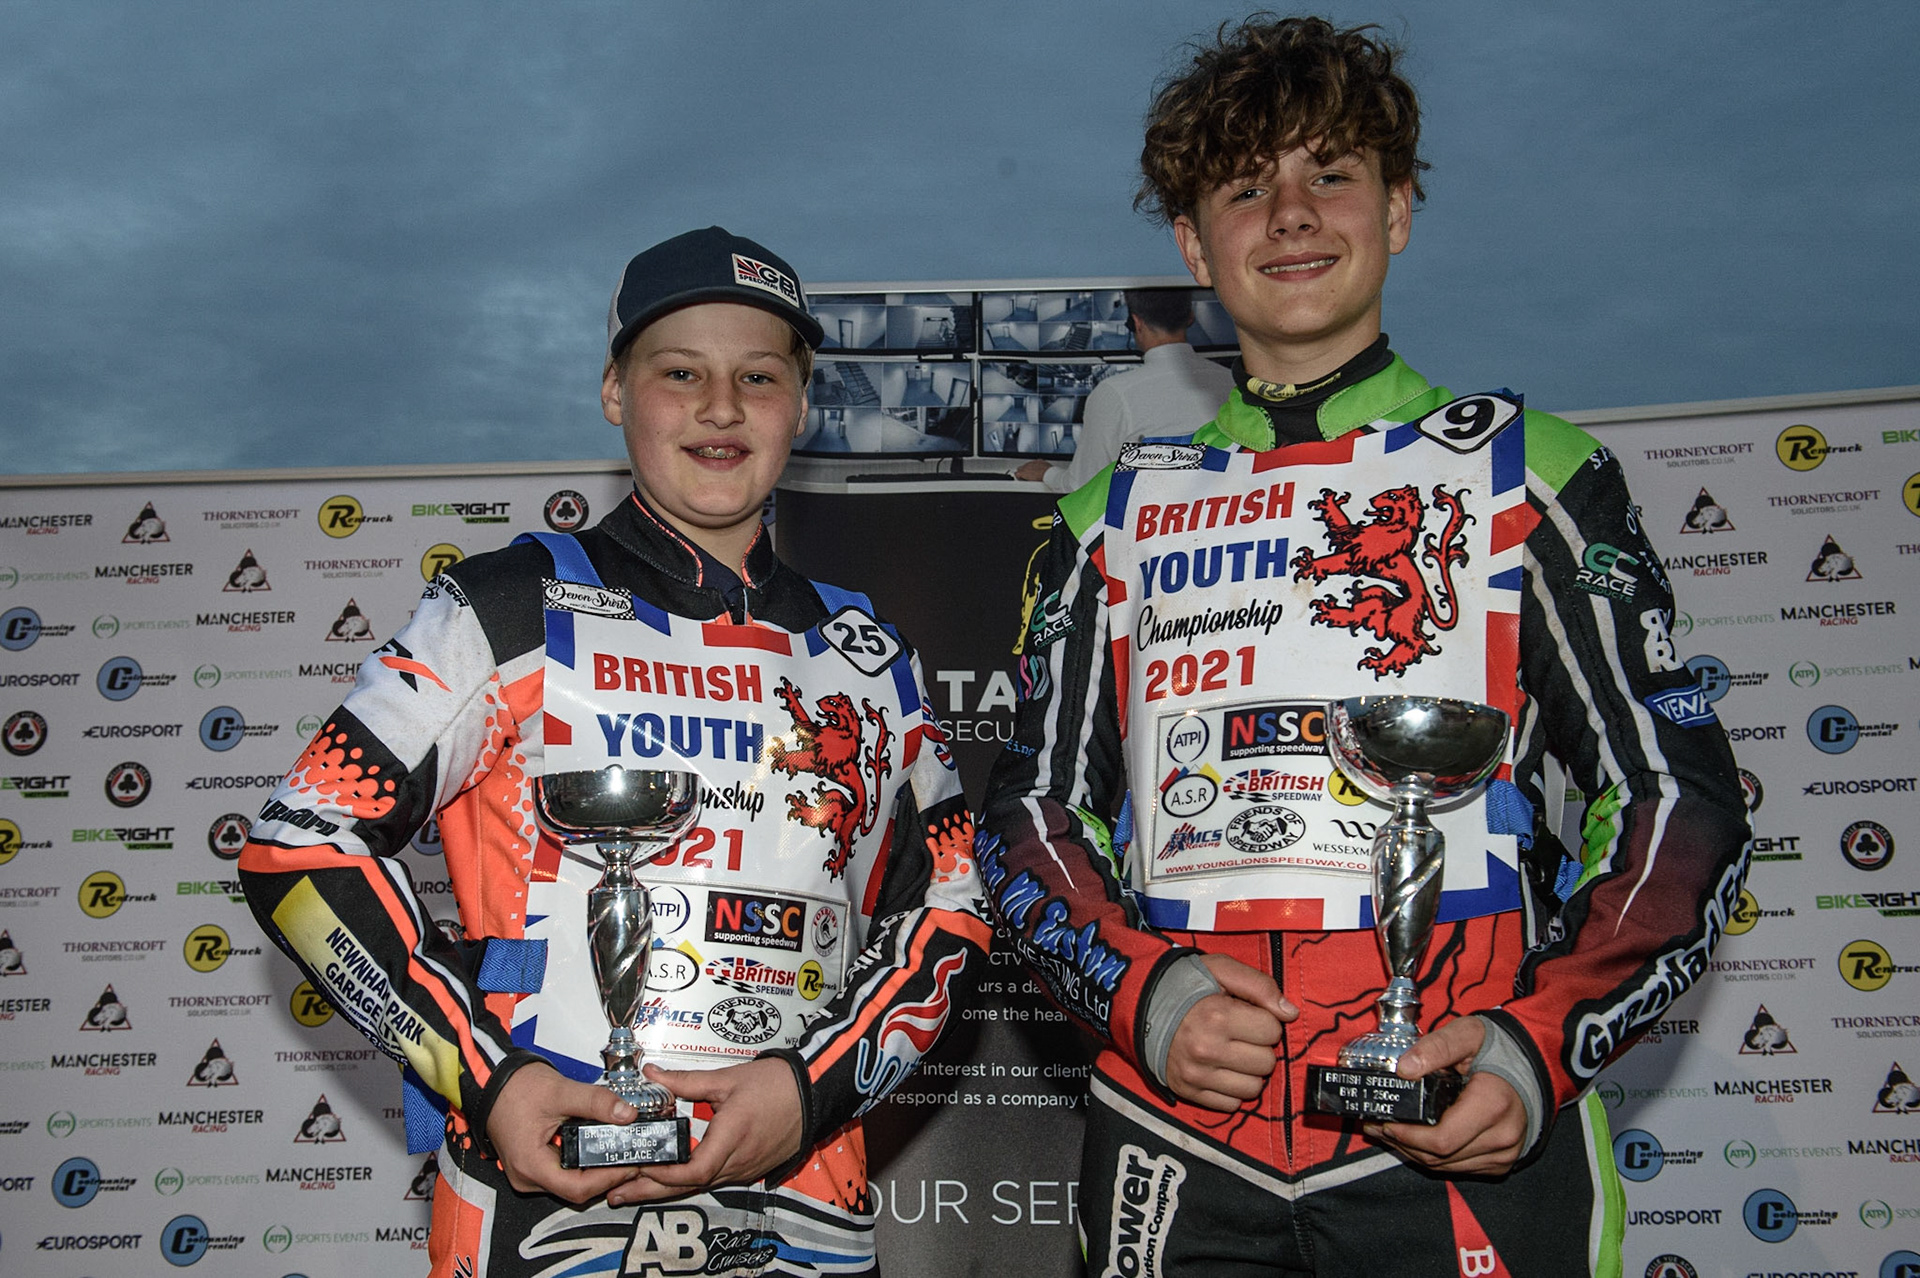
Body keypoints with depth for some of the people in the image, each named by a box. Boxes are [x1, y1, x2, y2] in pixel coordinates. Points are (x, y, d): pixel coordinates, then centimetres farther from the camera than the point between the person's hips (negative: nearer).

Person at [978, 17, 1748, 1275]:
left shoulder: (1527, 468, 7)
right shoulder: (1120, 512, 13)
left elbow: (1684, 803, 3)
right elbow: (1029, 813, 13)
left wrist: (1543, 1043, -12)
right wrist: (1142, 989, -6)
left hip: (1465, 1143, -1)